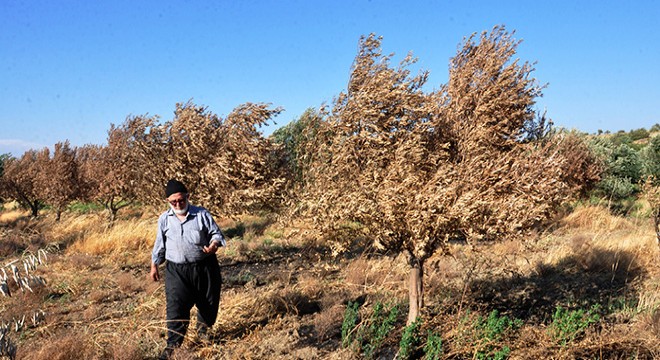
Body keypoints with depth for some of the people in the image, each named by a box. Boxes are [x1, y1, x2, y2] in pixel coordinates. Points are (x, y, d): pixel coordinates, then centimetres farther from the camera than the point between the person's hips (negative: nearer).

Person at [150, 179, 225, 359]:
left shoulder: (202, 214, -4)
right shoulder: (164, 219, 3)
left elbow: (216, 233, 0)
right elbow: (159, 244, 13)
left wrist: (214, 244, -22)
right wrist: (154, 266, 16)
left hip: (204, 267, 0)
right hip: (176, 270, 0)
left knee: (209, 302, 14)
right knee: (175, 306, -10)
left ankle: (203, 327, 43)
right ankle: (173, 344, -2)